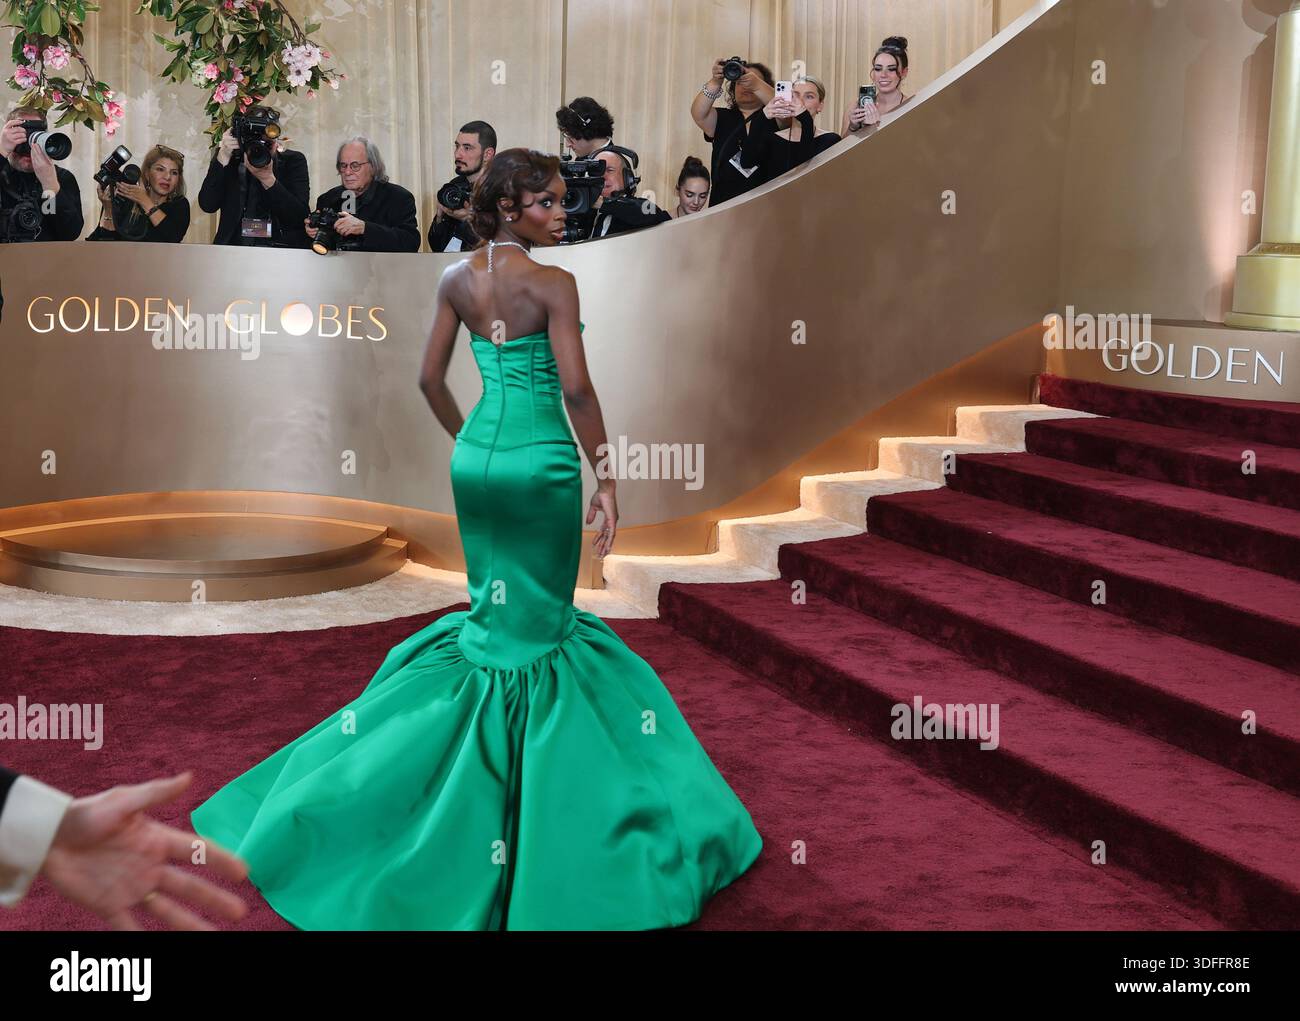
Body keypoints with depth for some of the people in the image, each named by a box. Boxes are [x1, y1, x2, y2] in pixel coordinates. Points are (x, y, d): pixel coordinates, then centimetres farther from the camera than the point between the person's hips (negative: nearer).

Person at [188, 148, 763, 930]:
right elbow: (576, 386, -18)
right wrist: (605, 476, -12)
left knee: (493, 612, 20)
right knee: (540, 624, 6)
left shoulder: (458, 279, 6)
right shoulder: (554, 284, -12)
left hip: (476, 456, 6)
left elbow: (431, 380, 9)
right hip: (541, 461, -6)